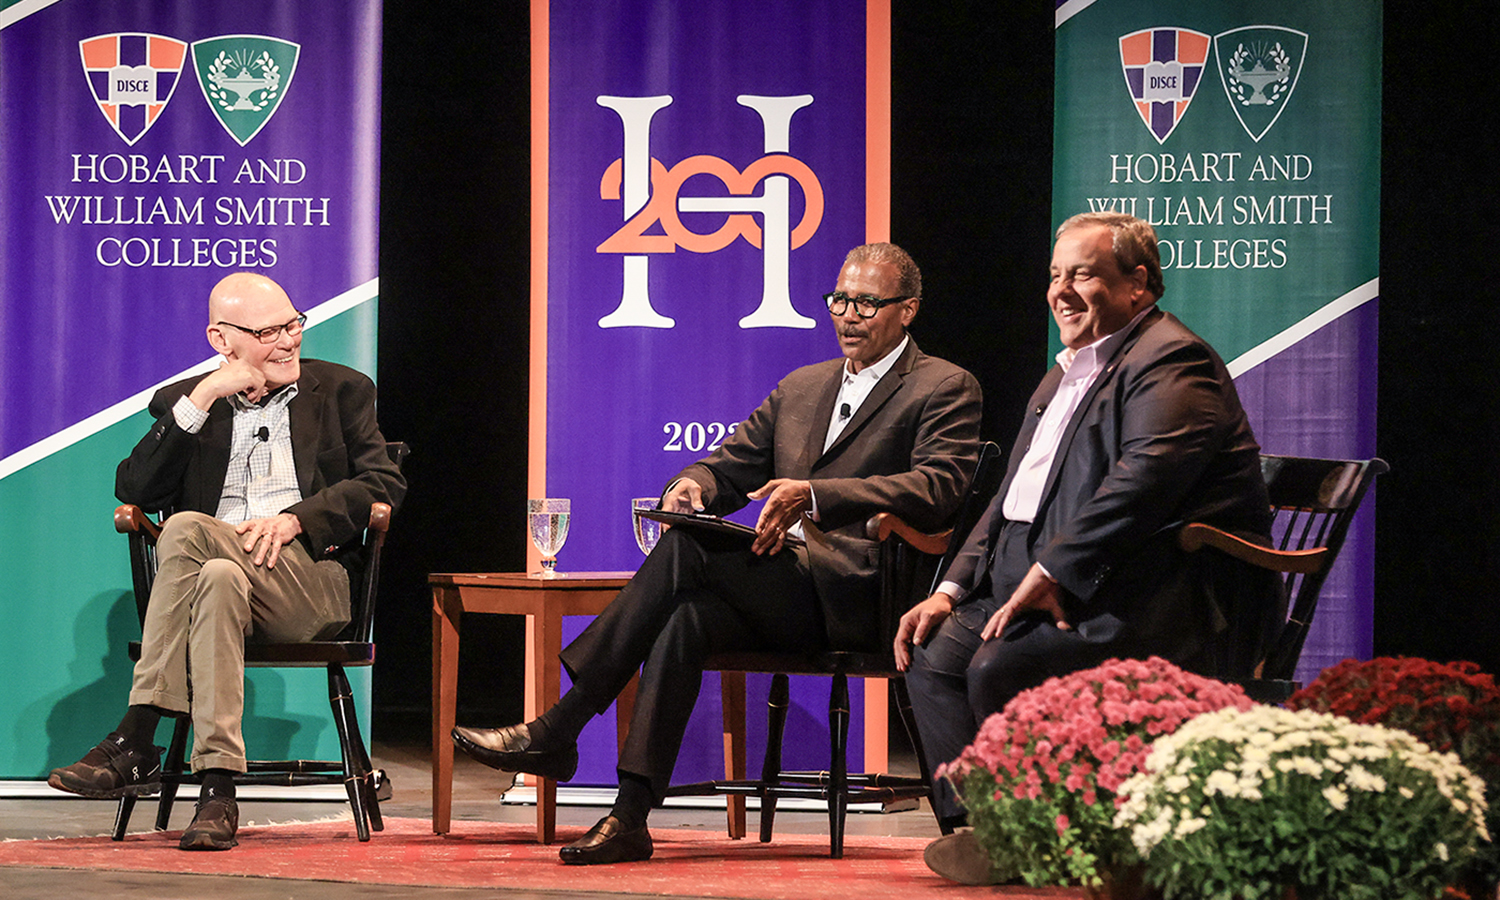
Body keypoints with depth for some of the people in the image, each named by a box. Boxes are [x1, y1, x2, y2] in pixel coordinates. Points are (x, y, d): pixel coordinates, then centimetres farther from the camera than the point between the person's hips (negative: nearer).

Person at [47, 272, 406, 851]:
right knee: (218, 580, -38)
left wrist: (296, 519, -12)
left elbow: (384, 483, 5)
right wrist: (202, 400, -2)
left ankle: (135, 743, -37)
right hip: (219, 569, 2)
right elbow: (134, 491, 5)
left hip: (313, 578, -2)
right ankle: (217, 792, -45)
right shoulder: (186, 402, 21)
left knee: (186, 529, -32)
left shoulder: (342, 391, 19)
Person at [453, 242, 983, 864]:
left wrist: (813, 496, -23)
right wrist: (694, 484, -2)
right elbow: (731, 468, 25)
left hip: (859, 591, -6)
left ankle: (557, 731, -25)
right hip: (782, 590, 6)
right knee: (685, 617, -28)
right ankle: (629, 819, -35)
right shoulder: (801, 387, 28)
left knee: (688, 547, -26)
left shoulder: (945, 389, 5)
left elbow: (937, 490, -13)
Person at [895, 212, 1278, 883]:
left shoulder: (1173, 363, -10)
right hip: (1052, 587, 10)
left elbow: (1141, 482, -24)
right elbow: (1012, 498, 26)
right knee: (934, 651, -4)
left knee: (1001, 669, -28)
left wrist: (1049, 575, -25)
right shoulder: (1067, 374, 23)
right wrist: (952, 589, 12)